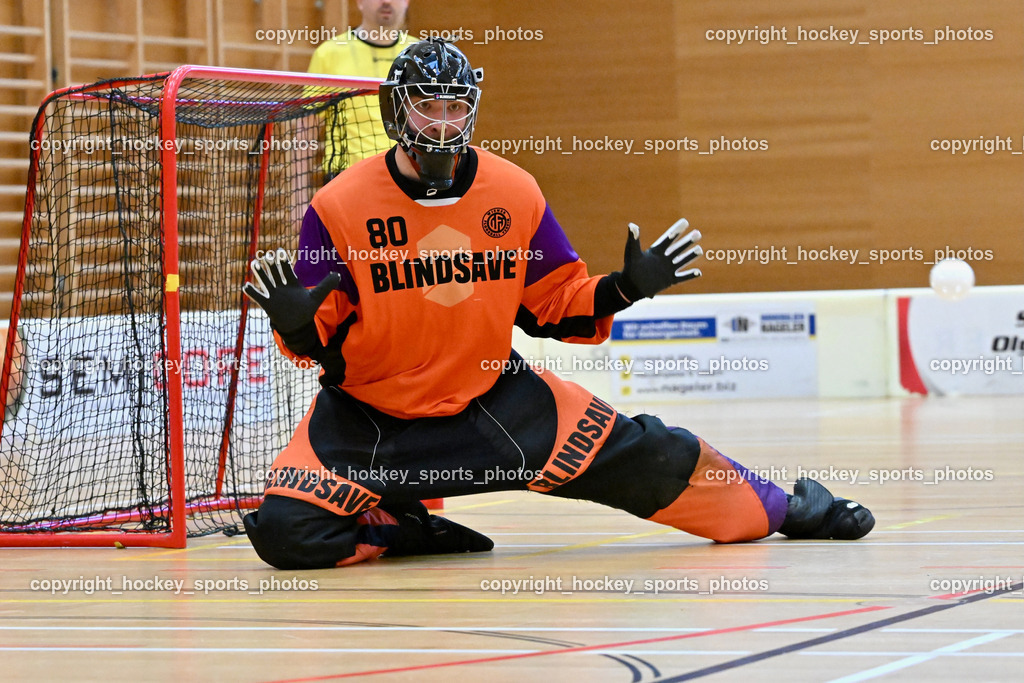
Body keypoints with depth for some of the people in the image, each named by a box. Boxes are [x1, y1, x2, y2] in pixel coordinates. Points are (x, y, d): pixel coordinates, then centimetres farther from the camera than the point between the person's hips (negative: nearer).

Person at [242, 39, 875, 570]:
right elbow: (315, 341, -10)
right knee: (288, 532, -24)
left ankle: (778, 507, 22)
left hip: (491, 397, 2)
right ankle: (400, 531, 5)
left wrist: (625, 288, -11)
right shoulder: (340, 207, -15)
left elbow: (556, 305, 5)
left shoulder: (515, 193, -5)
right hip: (368, 413, -2)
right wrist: (295, 321, -33)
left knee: (640, 457, -3)